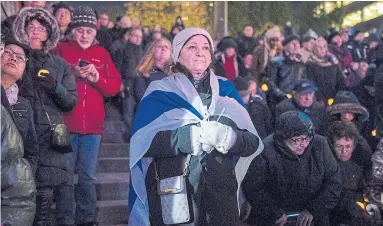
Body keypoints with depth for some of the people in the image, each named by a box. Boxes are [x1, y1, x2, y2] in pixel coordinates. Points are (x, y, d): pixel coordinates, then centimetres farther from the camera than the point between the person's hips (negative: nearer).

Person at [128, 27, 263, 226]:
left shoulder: (226, 90, 10)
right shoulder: (160, 93, 3)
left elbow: (253, 143, 2)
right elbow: (144, 142, -12)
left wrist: (228, 136, -19)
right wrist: (192, 135, -21)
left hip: (221, 191, 2)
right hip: (171, 195, -2)